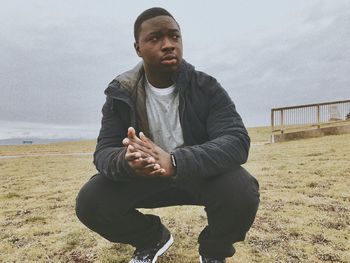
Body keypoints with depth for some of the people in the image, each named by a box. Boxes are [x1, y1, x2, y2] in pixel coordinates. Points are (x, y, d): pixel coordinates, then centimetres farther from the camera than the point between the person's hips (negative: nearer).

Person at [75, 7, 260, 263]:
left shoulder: (206, 87, -16)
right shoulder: (121, 93, -10)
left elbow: (237, 141, -29)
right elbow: (104, 152, -16)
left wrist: (174, 162, -47)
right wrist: (126, 160, -43)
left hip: (202, 175, -1)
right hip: (144, 178, 2)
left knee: (242, 192, -31)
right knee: (90, 202, -19)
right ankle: (153, 238, 13)